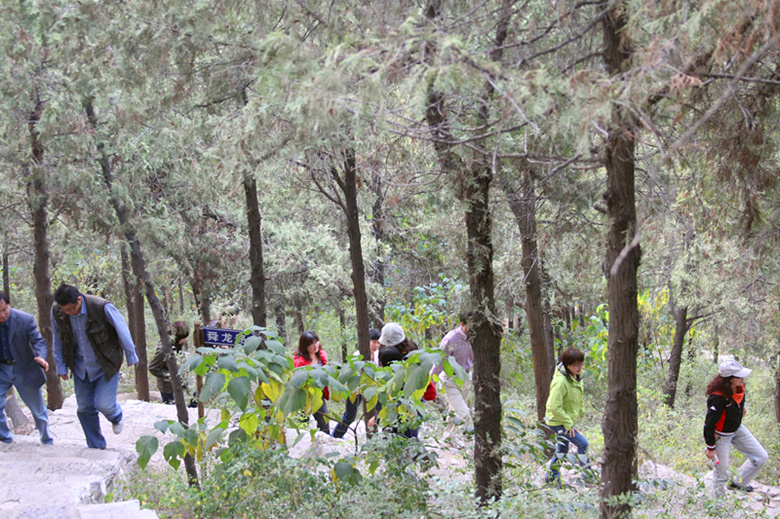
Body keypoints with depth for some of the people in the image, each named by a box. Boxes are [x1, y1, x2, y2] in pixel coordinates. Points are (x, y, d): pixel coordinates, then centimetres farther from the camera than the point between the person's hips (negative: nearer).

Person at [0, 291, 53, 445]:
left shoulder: (25, 320, -20)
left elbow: (38, 341, -18)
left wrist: (41, 357, -39)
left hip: (25, 370, -1)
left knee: (38, 409, 11)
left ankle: (47, 442, 31)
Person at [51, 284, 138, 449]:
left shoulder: (102, 307, -27)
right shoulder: (57, 311, -13)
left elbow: (122, 331, -13)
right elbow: (57, 340, 3)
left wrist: (131, 357, -3)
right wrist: (61, 366, 8)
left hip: (106, 364, -4)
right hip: (80, 366, 4)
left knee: (103, 403, -11)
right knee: (84, 408, 6)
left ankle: (116, 417, 27)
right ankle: (96, 447, 23)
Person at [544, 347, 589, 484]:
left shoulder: (576, 376, -2)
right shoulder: (560, 382, -30)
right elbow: (554, 407, -29)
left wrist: (580, 413, 17)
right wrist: (569, 424, -23)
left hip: (568, 420, 9)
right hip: (558, 421, -9)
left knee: (562, 449, 20)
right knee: (583, 443, -9)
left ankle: (552, 476, 34)